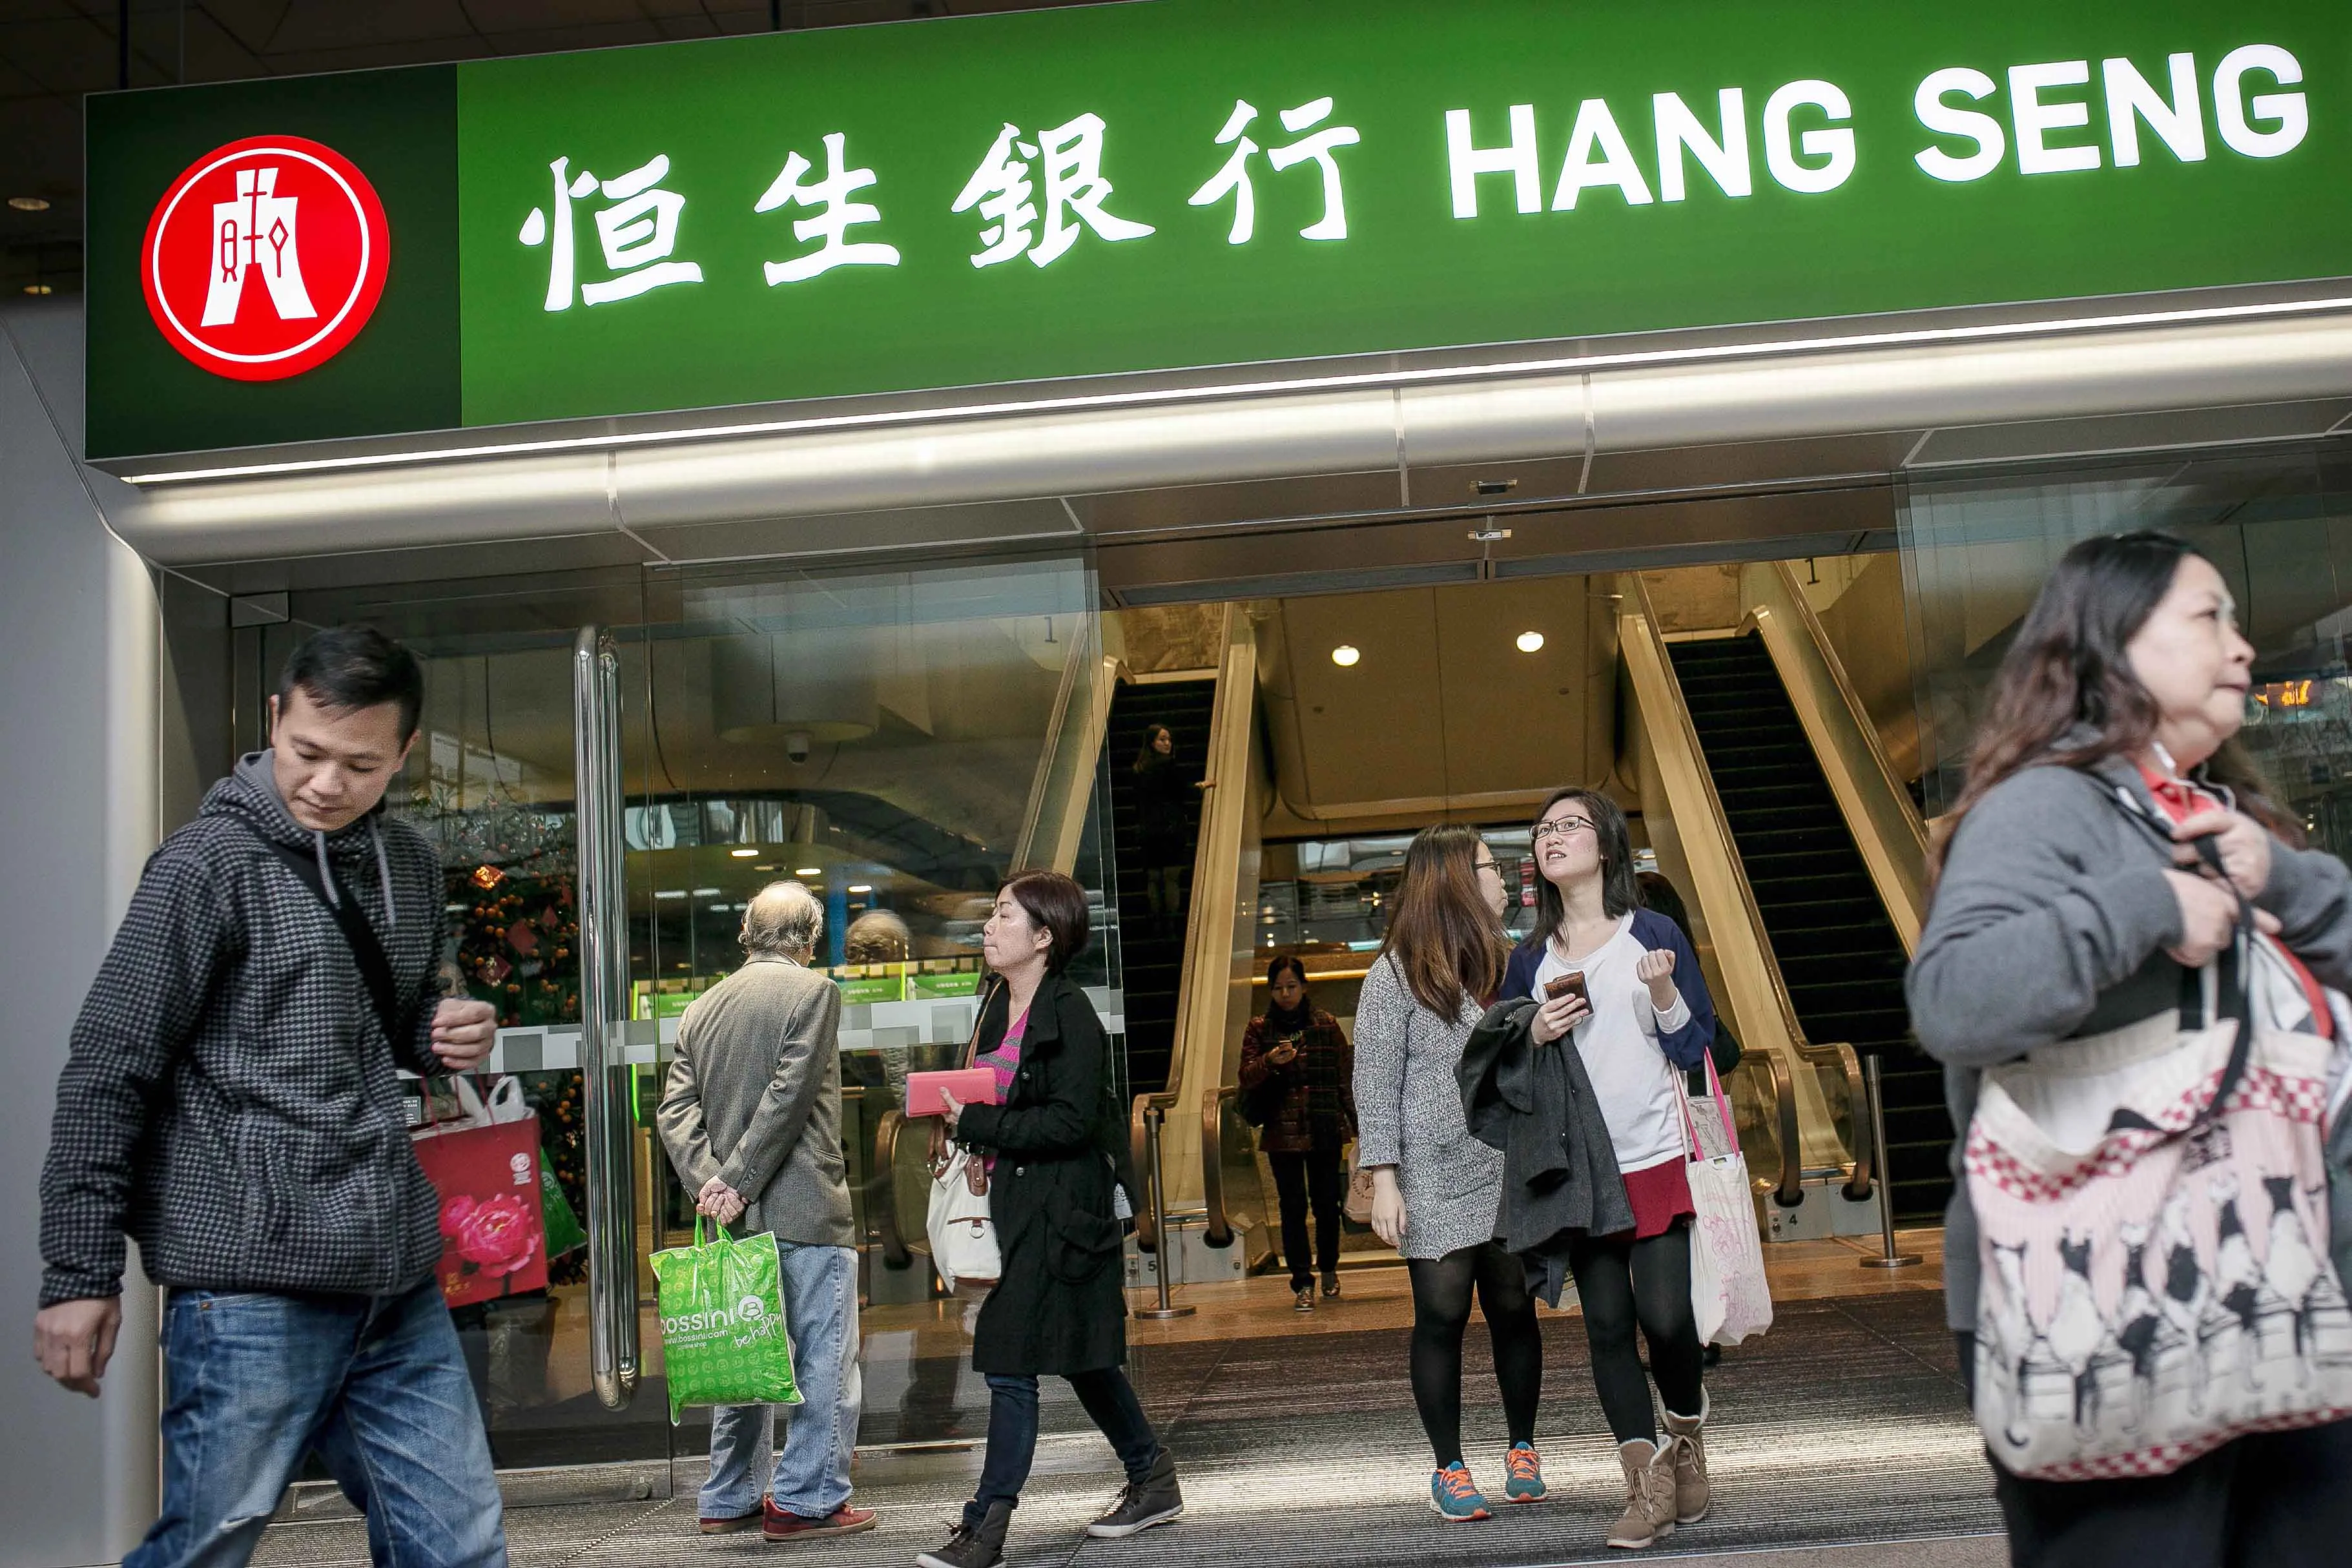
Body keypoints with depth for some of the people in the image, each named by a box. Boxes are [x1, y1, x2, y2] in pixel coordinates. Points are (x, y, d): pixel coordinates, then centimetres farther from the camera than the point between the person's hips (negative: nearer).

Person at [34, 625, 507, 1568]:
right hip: (255, 1282, -6)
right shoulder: (211, 862, -7)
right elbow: (108, 1073, -7)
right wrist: (80, 1271, -9)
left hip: (398, 1278, 6)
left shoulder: (413, 866, 11)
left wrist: (444, 1037, 3)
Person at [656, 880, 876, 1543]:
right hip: (807, 1212, -6)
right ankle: (808, 1500, 1)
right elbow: (788, 1096, -15)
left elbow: (676, 1109, 4)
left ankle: (729, 1500, 21)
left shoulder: (702, 1008, 13)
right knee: (824, 1357, 1)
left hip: (739, 1214, 6)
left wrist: (708, 1181, -5)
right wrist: (738, 1183, -13)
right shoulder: (812, 992, -5)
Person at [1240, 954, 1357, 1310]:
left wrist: (1357, 1123, 3)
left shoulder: (1326, 1024, 6)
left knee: (1327, 1203, 6)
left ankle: (1329, 1268, 29)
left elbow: (1346, 1076, 8)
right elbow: (1246, 1077, -4)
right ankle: (1303, 1284, 4)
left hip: (1325, 1129, 0)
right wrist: (1269, 1062, -24)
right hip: (1282, 1131, 0)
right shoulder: (1259, 1029, 5)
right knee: (1293, 1207, -1)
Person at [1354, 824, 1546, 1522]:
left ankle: (1522, 1451, 24)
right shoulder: (1396, 974, -4)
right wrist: (1383, 1180, -11)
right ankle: (1449, 1469, 13)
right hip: (1436, 1183, -4)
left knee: (1515, 1311, 8)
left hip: (1510, 1176, 4)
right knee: (1441, 1320, 1)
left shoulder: (1504, 964, 10)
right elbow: (1375, 1084, -6)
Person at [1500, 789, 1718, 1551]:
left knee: (1665, 1317, -11)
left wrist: (1663, 992, -16)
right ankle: (1648, 1483, 11)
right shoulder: (1531, 959, 7)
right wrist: (1534, 1036, -8)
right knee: (1607, 1326, 2)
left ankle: (1687, 1427, 20)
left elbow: (1695, 1046, 2)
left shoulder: (1654, 935, 0)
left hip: (1655, 1161, -2)